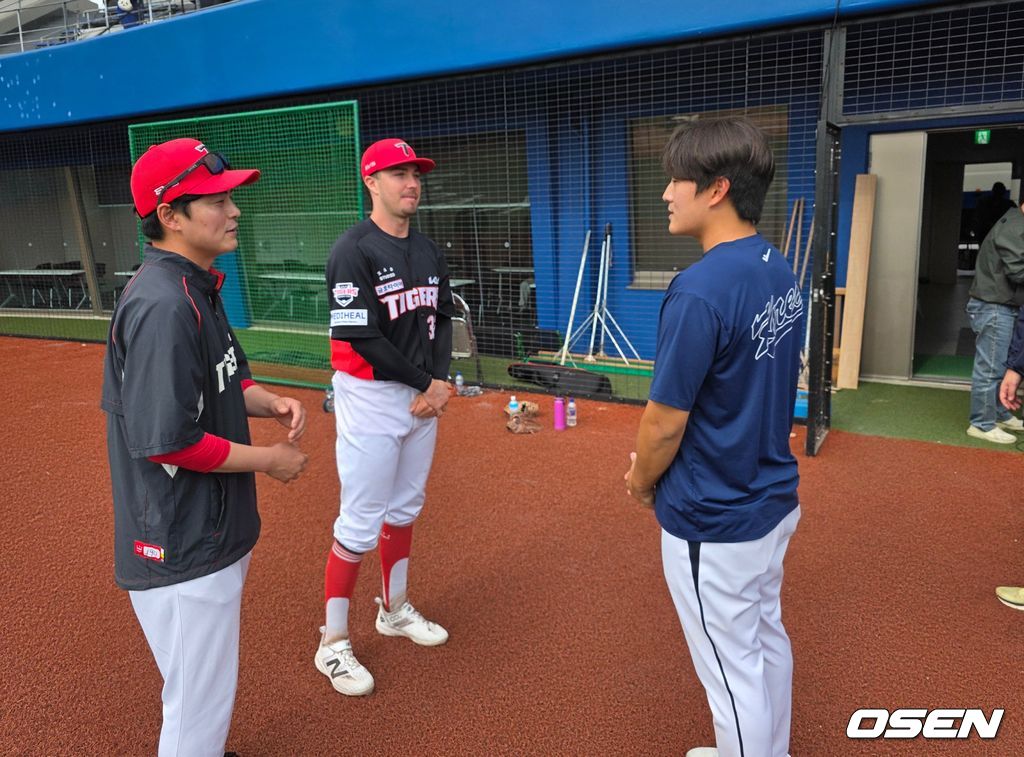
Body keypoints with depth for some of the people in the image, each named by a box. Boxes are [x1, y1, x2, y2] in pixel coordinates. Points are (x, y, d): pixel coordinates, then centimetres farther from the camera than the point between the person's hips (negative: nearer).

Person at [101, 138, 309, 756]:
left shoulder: (197, 288, 7)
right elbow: (166, 443, -27)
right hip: (182, 553, -10)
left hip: (214, 532, 10)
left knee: (208, 693, 29)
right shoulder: (162, 305, -25)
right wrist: (270, 460, -16)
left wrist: (272, 402, -2)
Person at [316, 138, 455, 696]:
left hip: (423, 397, 7)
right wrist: (426, 382, -13)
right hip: (371, 398, -7)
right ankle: (333, 644, 15)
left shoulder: (428, 251, 10)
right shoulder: (353, 251, -14)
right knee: (360, 523, -2)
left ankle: (394, 610, 37)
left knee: (404, 509, 18)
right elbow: (362, 338, -19)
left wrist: (439, 382, -5)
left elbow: (441, 320, 12)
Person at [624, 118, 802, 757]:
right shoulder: (782, 273, 1)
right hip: (775, 498, 9)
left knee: (733, 667, 10)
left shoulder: (701, 289, -26)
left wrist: (642, 480, -1)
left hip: (713, 521, -9)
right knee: (767, 640, 25)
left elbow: (666, 420, -21)